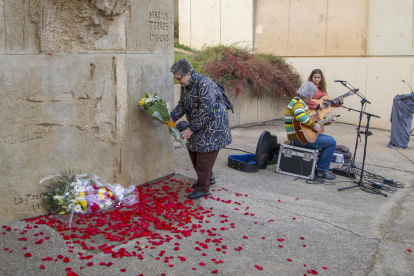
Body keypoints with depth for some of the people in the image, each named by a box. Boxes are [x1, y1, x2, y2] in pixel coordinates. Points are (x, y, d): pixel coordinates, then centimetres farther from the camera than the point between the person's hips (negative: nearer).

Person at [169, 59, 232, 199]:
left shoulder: (204, 83, -26)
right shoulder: (185, 85, 5)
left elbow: (206, 110, -29)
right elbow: (182, 104, 11)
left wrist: (192, 128, -26)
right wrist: (172, 117, -7)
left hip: (213, 123, -10)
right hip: (198, 124, 10)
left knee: (204, 153, -7)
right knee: (192, 149, 15)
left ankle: (203, 188, 4)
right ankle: (208, 177, 34)